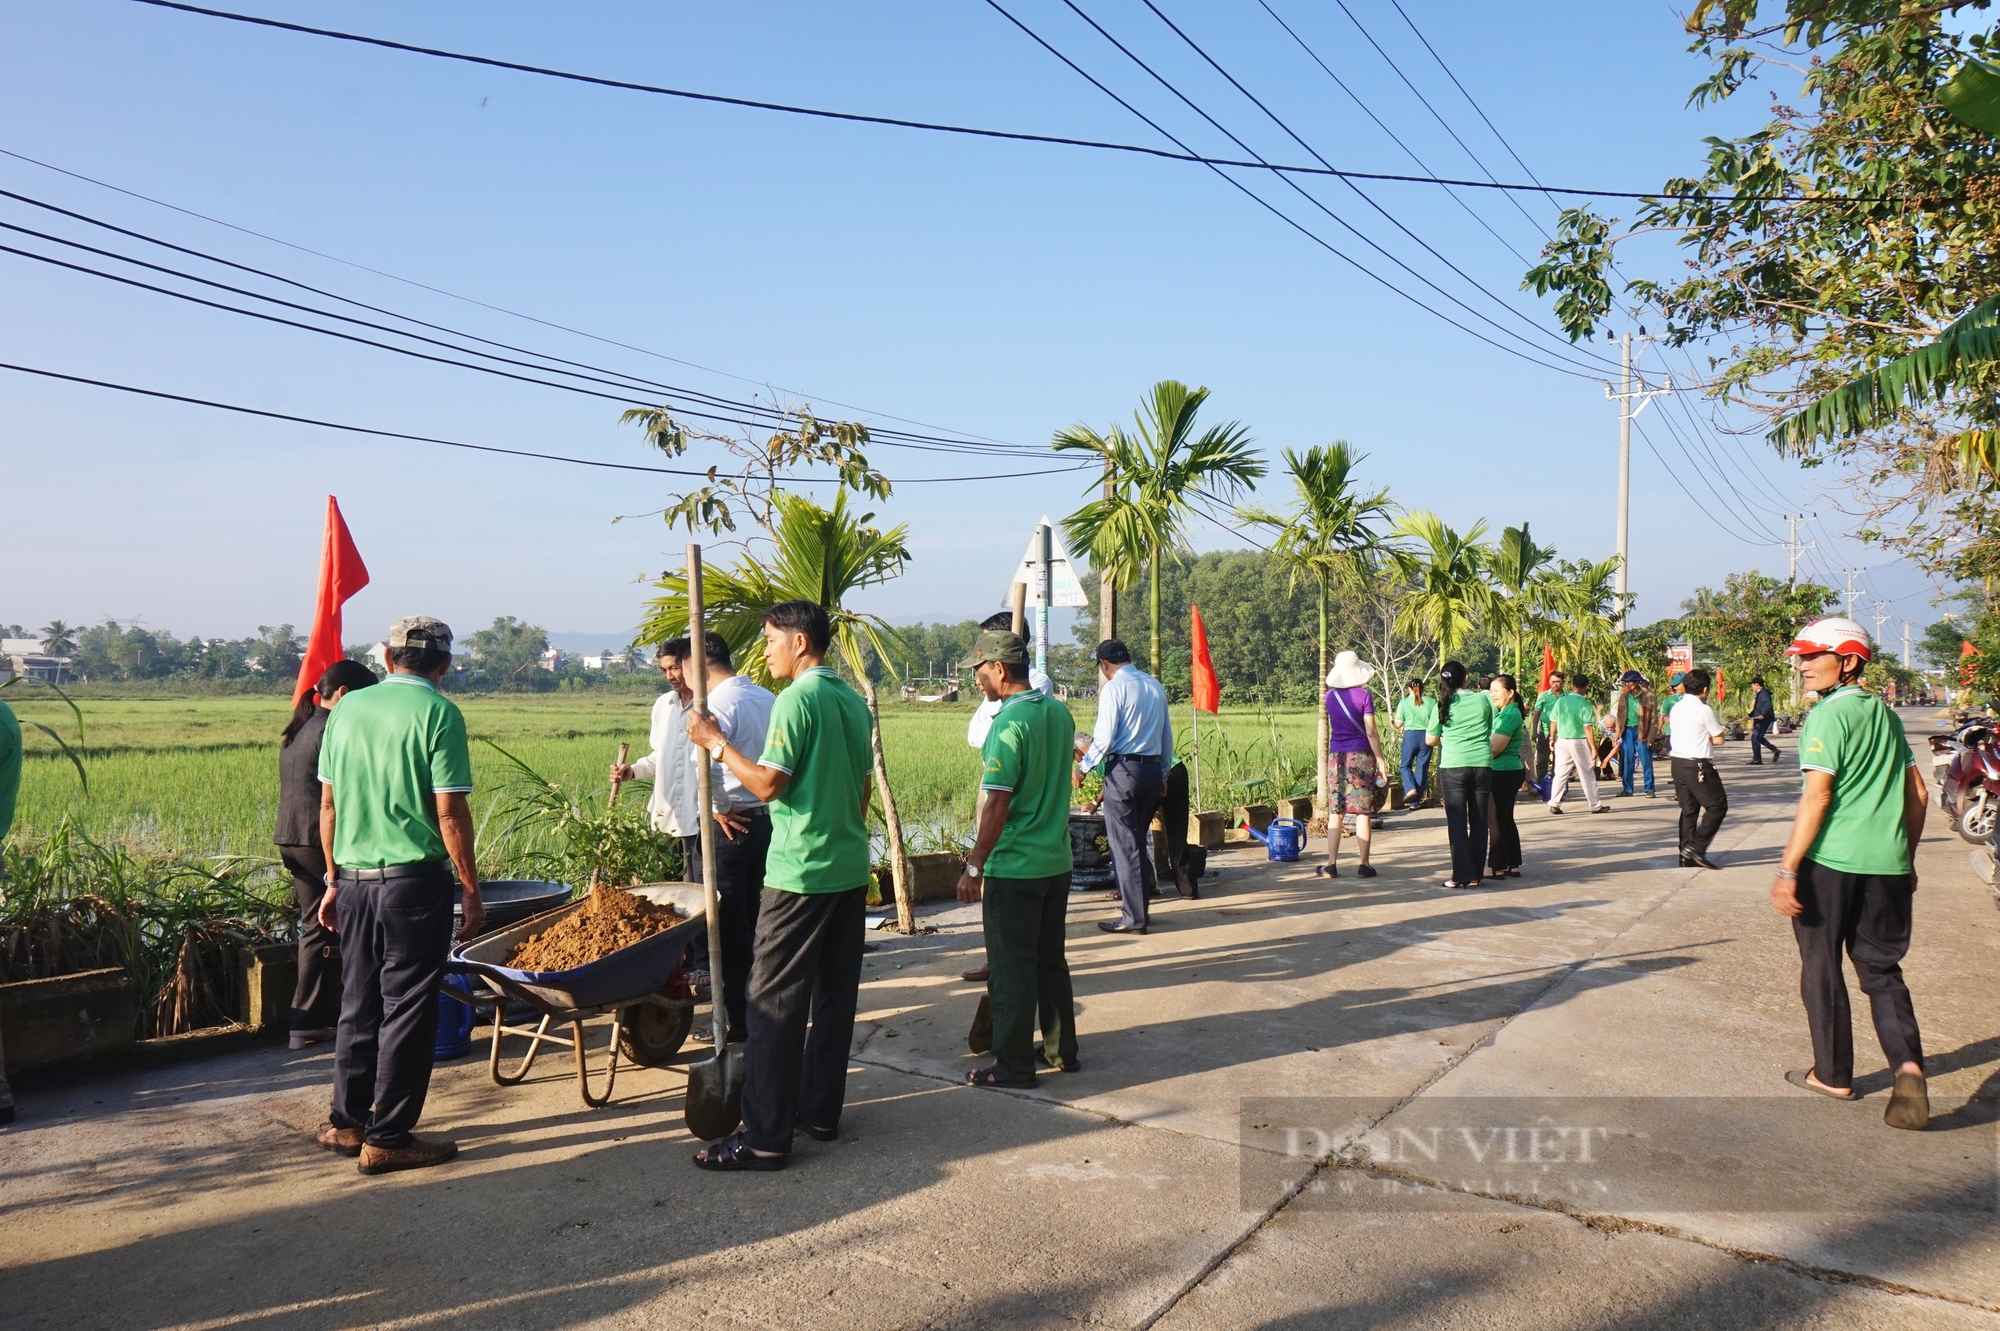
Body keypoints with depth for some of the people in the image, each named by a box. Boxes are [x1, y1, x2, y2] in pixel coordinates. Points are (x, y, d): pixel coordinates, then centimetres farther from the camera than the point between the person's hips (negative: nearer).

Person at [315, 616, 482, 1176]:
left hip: (354, 878, 6)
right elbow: (449, 812, -13)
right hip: (414, 879, -6)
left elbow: (327, 803, 11)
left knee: (359, 1003, 18)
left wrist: (334, 879, 19)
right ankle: (386, 1139, 9)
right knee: (407, 1010, 3)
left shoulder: (347, 708, 7)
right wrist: (472, 892, -7)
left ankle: (347, 1122, 28)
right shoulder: (438, 713, -10)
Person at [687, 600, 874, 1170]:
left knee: (776, 1000, -3)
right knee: (835, 994, 13)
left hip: (801, 873, -9)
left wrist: (716, 743, -7)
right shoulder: (853, 701, 12)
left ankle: (766, 1137, 0)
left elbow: (767, 784, -18)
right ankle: (821, 1111, 23)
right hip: (850, 869, 9)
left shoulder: (798, 699, -14)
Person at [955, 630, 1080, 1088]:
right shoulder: (1060, 713, 5)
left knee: (1012, 968, 3)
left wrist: (974, 867, -14)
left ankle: (1014, 1065, 12)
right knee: (1051, 960, 18)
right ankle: (1062, 1051, 27)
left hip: (1013, 867, -8)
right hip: (1057, 861, 8)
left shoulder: (1009, 723, -19)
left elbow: (997, 804, -20)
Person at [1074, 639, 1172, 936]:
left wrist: (1082, 769, -1)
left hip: (1123, 769, -7)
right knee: (1138, 841, 18)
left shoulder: (1113, 688, -11)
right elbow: (1167, 735, 14)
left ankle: (1133, 918, 2)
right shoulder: (1155, 686, 10)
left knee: (1124, 844, -1)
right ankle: (1138, 904, 25)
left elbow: (1103, 739, -14)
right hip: (1153, 768, 7)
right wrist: (1163, 774, 23)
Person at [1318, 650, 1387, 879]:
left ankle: (1331, 864, 4)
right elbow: (1371, 732, -10)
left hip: (1336, 757, 3)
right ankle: (1364, 865, 3)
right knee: (1363, 812, 1)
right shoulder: (1364, 695, -7)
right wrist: (1380, 760, -4)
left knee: (1335, 812, 6)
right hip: (1360, 756, -3)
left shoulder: (1330, 696, 4)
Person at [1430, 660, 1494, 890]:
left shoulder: (1444, 705, 0)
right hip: (1482, 764, 2)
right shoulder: (1482, 699, 3)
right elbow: (1491, 730, 15)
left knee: (1457, 822, 2)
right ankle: (1475, 875, 10)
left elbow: (1431, 740, 7)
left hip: (1453, 766, -2)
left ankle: (1462, 874, -4)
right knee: (1479, 821, 8)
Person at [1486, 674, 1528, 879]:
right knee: (1506, 819, 14)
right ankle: (1513, 866, 19)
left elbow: (1496, 747, -19)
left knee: (1497, 819, -5)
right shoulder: (1504, 713, 15)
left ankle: (1498, 867, 0)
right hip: (1508, 771, 10)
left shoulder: (1511, 714, -15)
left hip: (1504, 772, -10)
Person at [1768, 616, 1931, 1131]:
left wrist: (1787, 869, -16)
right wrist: (1906, 859, 24)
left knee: (1822, 966, 9)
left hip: (1831, 861, -6)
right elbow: (1917, 793, 16)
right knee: (1881, 968, 13)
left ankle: (1833, 1075, 18)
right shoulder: (1886, 715, 12)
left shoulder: (1828, 714, -11)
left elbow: (1817, 797, -17)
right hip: (1887, 864, 7)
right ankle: (1908, 1065, -7)